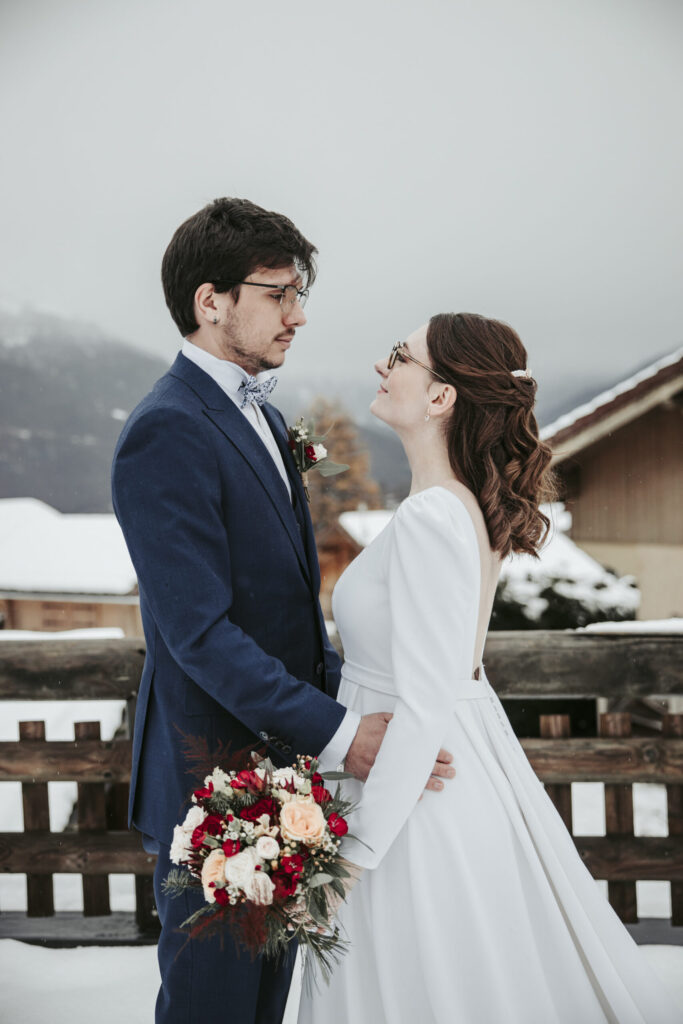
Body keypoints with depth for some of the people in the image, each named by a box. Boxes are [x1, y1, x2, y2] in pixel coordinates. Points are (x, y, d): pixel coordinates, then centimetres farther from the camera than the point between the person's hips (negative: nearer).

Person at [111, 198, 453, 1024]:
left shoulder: (261, 418, 13)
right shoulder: (166, 432, -19)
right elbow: (200, 630, -25)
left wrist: (341, 693, 9)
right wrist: (339, 735, -25)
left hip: (278, 757, 9)